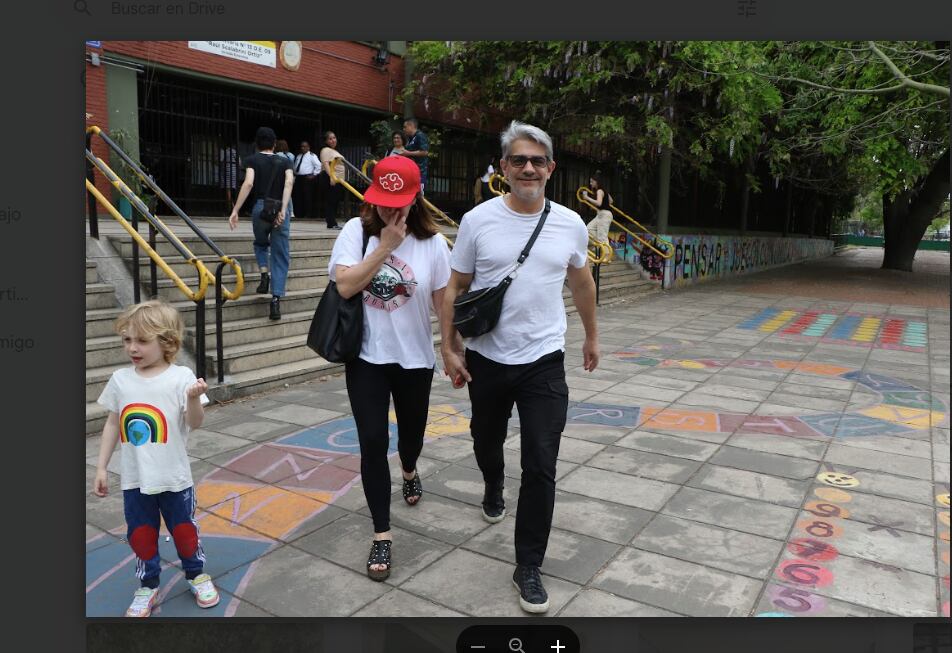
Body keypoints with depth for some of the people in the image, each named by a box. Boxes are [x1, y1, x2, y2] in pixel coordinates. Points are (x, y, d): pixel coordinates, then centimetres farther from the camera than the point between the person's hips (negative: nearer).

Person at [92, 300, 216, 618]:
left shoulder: (180, 377, -14)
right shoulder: (120, 379, -2)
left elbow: (195, 423, -15)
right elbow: (113, 424, 6)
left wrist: (194, 399, -36)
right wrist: (101, 467, 6)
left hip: (173, 477, -3)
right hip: (134, 478, 3)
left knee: (184, 530, 14)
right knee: (140, 535, 14)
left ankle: (197, 575, 37)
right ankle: (147, 586, 35)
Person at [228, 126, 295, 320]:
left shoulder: (253, 159, 8)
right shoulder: (284, 161, 13)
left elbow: (248, 183, -8)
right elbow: (289, 182, -5)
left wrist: (235, 210, -10)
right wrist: (283, 210, -14)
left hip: (261, 207, 0)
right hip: (280, 209, 1)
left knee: (261, 244, 28)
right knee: (280, 256, 4)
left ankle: (265, 273, 2)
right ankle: (276, 300, -8)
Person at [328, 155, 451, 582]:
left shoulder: (432, 242, -7)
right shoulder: (356, 231, -7)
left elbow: (444, 303, -2)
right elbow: (344, 286, -18)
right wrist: (385, 246, -21)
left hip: (415, 358, 1)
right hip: (366, 357, -1)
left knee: (411, 431, 19)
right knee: (373, 442, -4)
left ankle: (409, 471, 57)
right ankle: (382, 535, 10)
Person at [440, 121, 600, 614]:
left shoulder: (570, 224, -2)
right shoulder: (478, 220, -7)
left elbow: (582, 283, 14)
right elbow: (455, 288, -1)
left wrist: (591, 336, 22)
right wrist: (449, 347, -5)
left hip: (543, 361, 0)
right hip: (486, 360, 1)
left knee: (541, 467, -5)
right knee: (486, 441, 23)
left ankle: (528, 567, 11)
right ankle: (493, 488, 58)